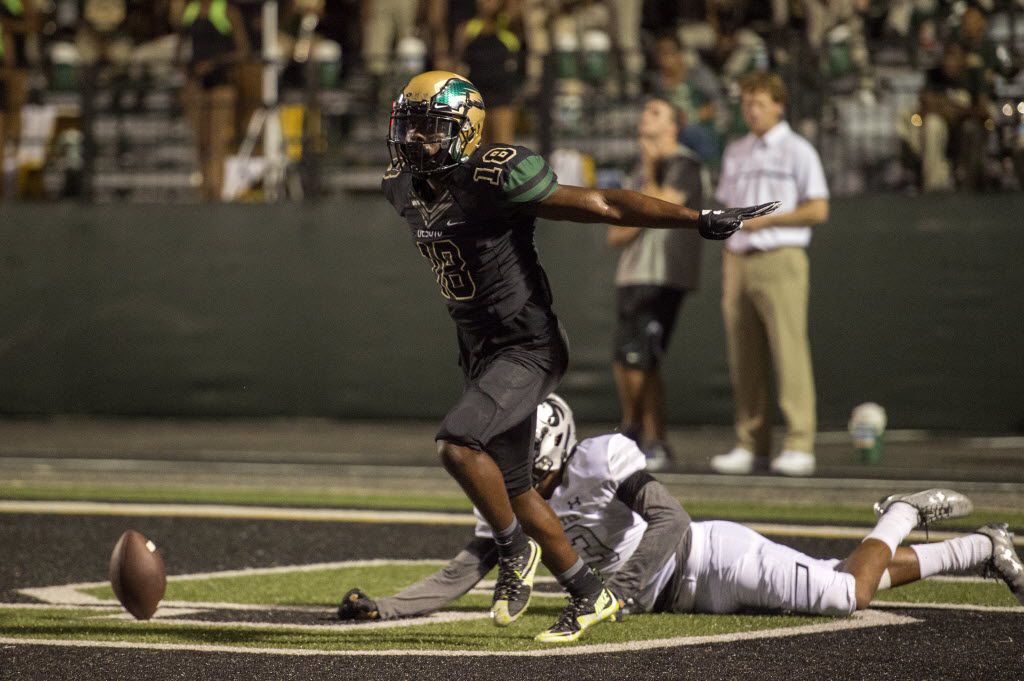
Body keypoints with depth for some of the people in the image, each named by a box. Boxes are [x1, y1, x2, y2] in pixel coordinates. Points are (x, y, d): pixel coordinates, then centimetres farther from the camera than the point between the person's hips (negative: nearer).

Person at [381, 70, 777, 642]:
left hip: (528, 351, -8)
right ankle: (592, 596, 26)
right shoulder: (406, 189, 2)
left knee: (458, 444, -25)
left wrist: (701, 220, -23)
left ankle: (516, 551, -1)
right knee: (515, 492, 12)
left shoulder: (496, 179, -21)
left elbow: (602, 205, -20)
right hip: (481, 353, 9)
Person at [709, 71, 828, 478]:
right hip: (740, 260, 6)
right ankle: (751, 445, 7)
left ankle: (799, 445, -13)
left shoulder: (797, 151, 2)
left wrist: (766, 219, -9)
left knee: (789, 351, -11)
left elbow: (818, 210, -4)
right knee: (744, 357, 3)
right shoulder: (735, 153, 20)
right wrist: (726, 271, 13)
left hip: (780, 259, -6)